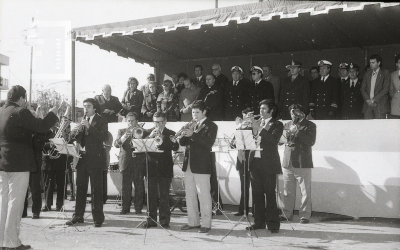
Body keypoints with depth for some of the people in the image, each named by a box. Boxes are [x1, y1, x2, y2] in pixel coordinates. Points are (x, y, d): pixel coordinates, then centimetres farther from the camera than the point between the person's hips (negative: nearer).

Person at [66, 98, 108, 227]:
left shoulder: (101, 121, 1)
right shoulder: (81, 121, 17)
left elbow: (103, 137, -14)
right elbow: (74, 139, 14)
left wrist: (89, 127, -20)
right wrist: (73, 132, -8)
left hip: (95, 158, -5)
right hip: (81, 157, 5)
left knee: (96, 188, -3)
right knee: (80, 187, 7)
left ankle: (98, 217, 2)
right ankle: (78, 215, 15)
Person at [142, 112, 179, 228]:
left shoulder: (170, 134, 4)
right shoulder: (148, 132, 10)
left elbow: (175, 147, -12)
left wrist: (162, 138, -18)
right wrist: (150, 136, -15)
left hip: (165, 168, -2)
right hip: (151, 167, 2)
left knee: (164, 196, 0)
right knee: (151, 195, 5)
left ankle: (165, 220, 6)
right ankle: (151, 219, 12)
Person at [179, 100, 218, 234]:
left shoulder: (211, 126, -2)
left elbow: (208, 143, -17)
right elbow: (182, 142, 12)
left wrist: (193, 134, -23)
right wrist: (184, 135, -9)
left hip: (201, 165, -7)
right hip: (189, 165, 7)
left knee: (204, 195, -4)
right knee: (190, 195, 11)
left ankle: (206, 224, 3)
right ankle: (193, 222, 20)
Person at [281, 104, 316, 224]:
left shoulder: (309, 125, 1)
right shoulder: (287, 125, 18)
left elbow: (311, 142, -11)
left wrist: (298, 132, -16)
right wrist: (286, 138, -1)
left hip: (302, 163, -5)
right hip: (288, 162, 5)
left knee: (305, 191, -4)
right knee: (288, 191, 9)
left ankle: (305, 215, 4)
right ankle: (287, 214, 18)